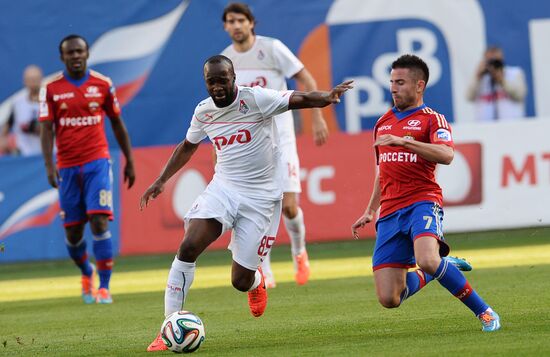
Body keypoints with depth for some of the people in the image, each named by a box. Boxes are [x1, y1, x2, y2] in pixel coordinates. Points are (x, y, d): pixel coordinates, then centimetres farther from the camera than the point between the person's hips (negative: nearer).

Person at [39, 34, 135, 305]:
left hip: (97, 163, -1)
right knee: (73, 232, 5)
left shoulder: (103, 85, 4)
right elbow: (46, 129, -4)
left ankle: (104, 287, -11)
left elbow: (117, 124, 12)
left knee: (99, 222, -15)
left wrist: (129, 161, 12)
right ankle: (86, 272, 35)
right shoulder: (51, 89, 1)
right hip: (67, 167, 1)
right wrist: (49, 165, -16)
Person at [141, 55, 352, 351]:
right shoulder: (203, 112, 3)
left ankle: (257, 282, 39)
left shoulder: (255, 99, -13)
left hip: (260, 197, -3)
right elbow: (188, 147, 22)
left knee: (241, 281, -3)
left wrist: (327, 97, -44)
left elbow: (301, 99, -23)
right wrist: (160, 181, 17)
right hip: (223, 188, 3)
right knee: (188, 247, -22)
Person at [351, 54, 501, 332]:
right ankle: (443, 268, 23)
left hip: (422, 202, -6)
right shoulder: (383, 123, 22)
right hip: (390, 213, 6)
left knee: (427, 261, -37)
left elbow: (446, 155, -20)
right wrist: (370, 211, 30)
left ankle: (484, 312, -17)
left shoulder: (432, 119, 1)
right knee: (389, 299, -7)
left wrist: (403, 141, -26)